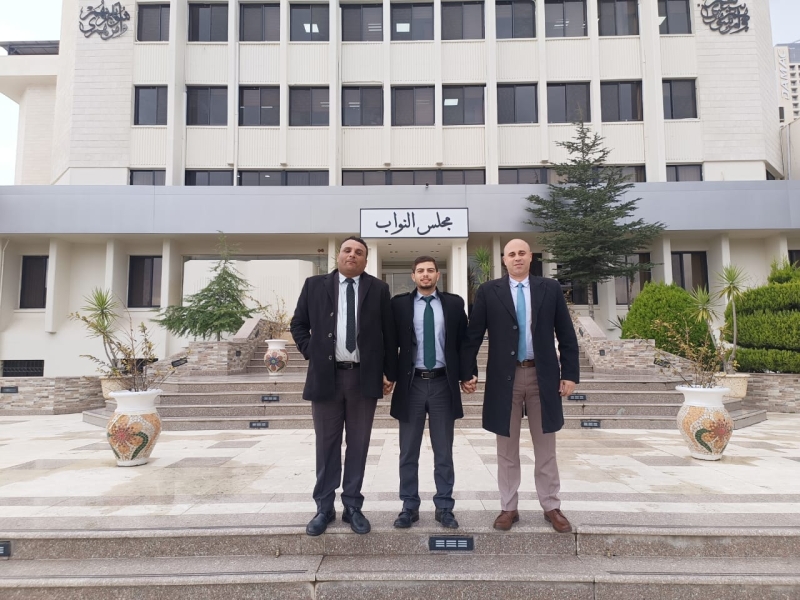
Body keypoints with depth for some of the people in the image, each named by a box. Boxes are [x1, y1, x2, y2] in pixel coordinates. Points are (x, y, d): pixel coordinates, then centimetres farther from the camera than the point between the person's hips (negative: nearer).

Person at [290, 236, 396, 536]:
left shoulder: (378, 289, 4)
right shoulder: (315, 285, 5)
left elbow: (389, 334, 5)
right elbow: (298, 324, 11)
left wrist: (389, 373, 2)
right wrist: (311, 354, 0)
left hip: (365, 377, 0)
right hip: (326, 375, 0)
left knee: (358, 445, 9)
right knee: (326, 445, 9)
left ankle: (352, 506, 22)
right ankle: (324, 507, 22)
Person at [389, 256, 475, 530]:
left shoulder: (454, 303, 4)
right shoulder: (399, 304, 2)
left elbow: (464, 341, 6)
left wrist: (467, 374, 0)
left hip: (443, 383, 0)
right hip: (411, 383, 0)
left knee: (444, 451, 10)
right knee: (408, 451, 9)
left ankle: (444, 507, 23)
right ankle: (409, 506, 23)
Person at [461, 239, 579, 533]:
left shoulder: (550, 288, 4)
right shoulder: (488, 291, 1)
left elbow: (566, 335, 4)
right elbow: (473, 335, 0)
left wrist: (570, 373, -2)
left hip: (543, 376, 1)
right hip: (505, 377, -1)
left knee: (546, 448, 12)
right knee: (507, 449, 10)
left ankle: (551, 507, 26)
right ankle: (508, 508, 23)